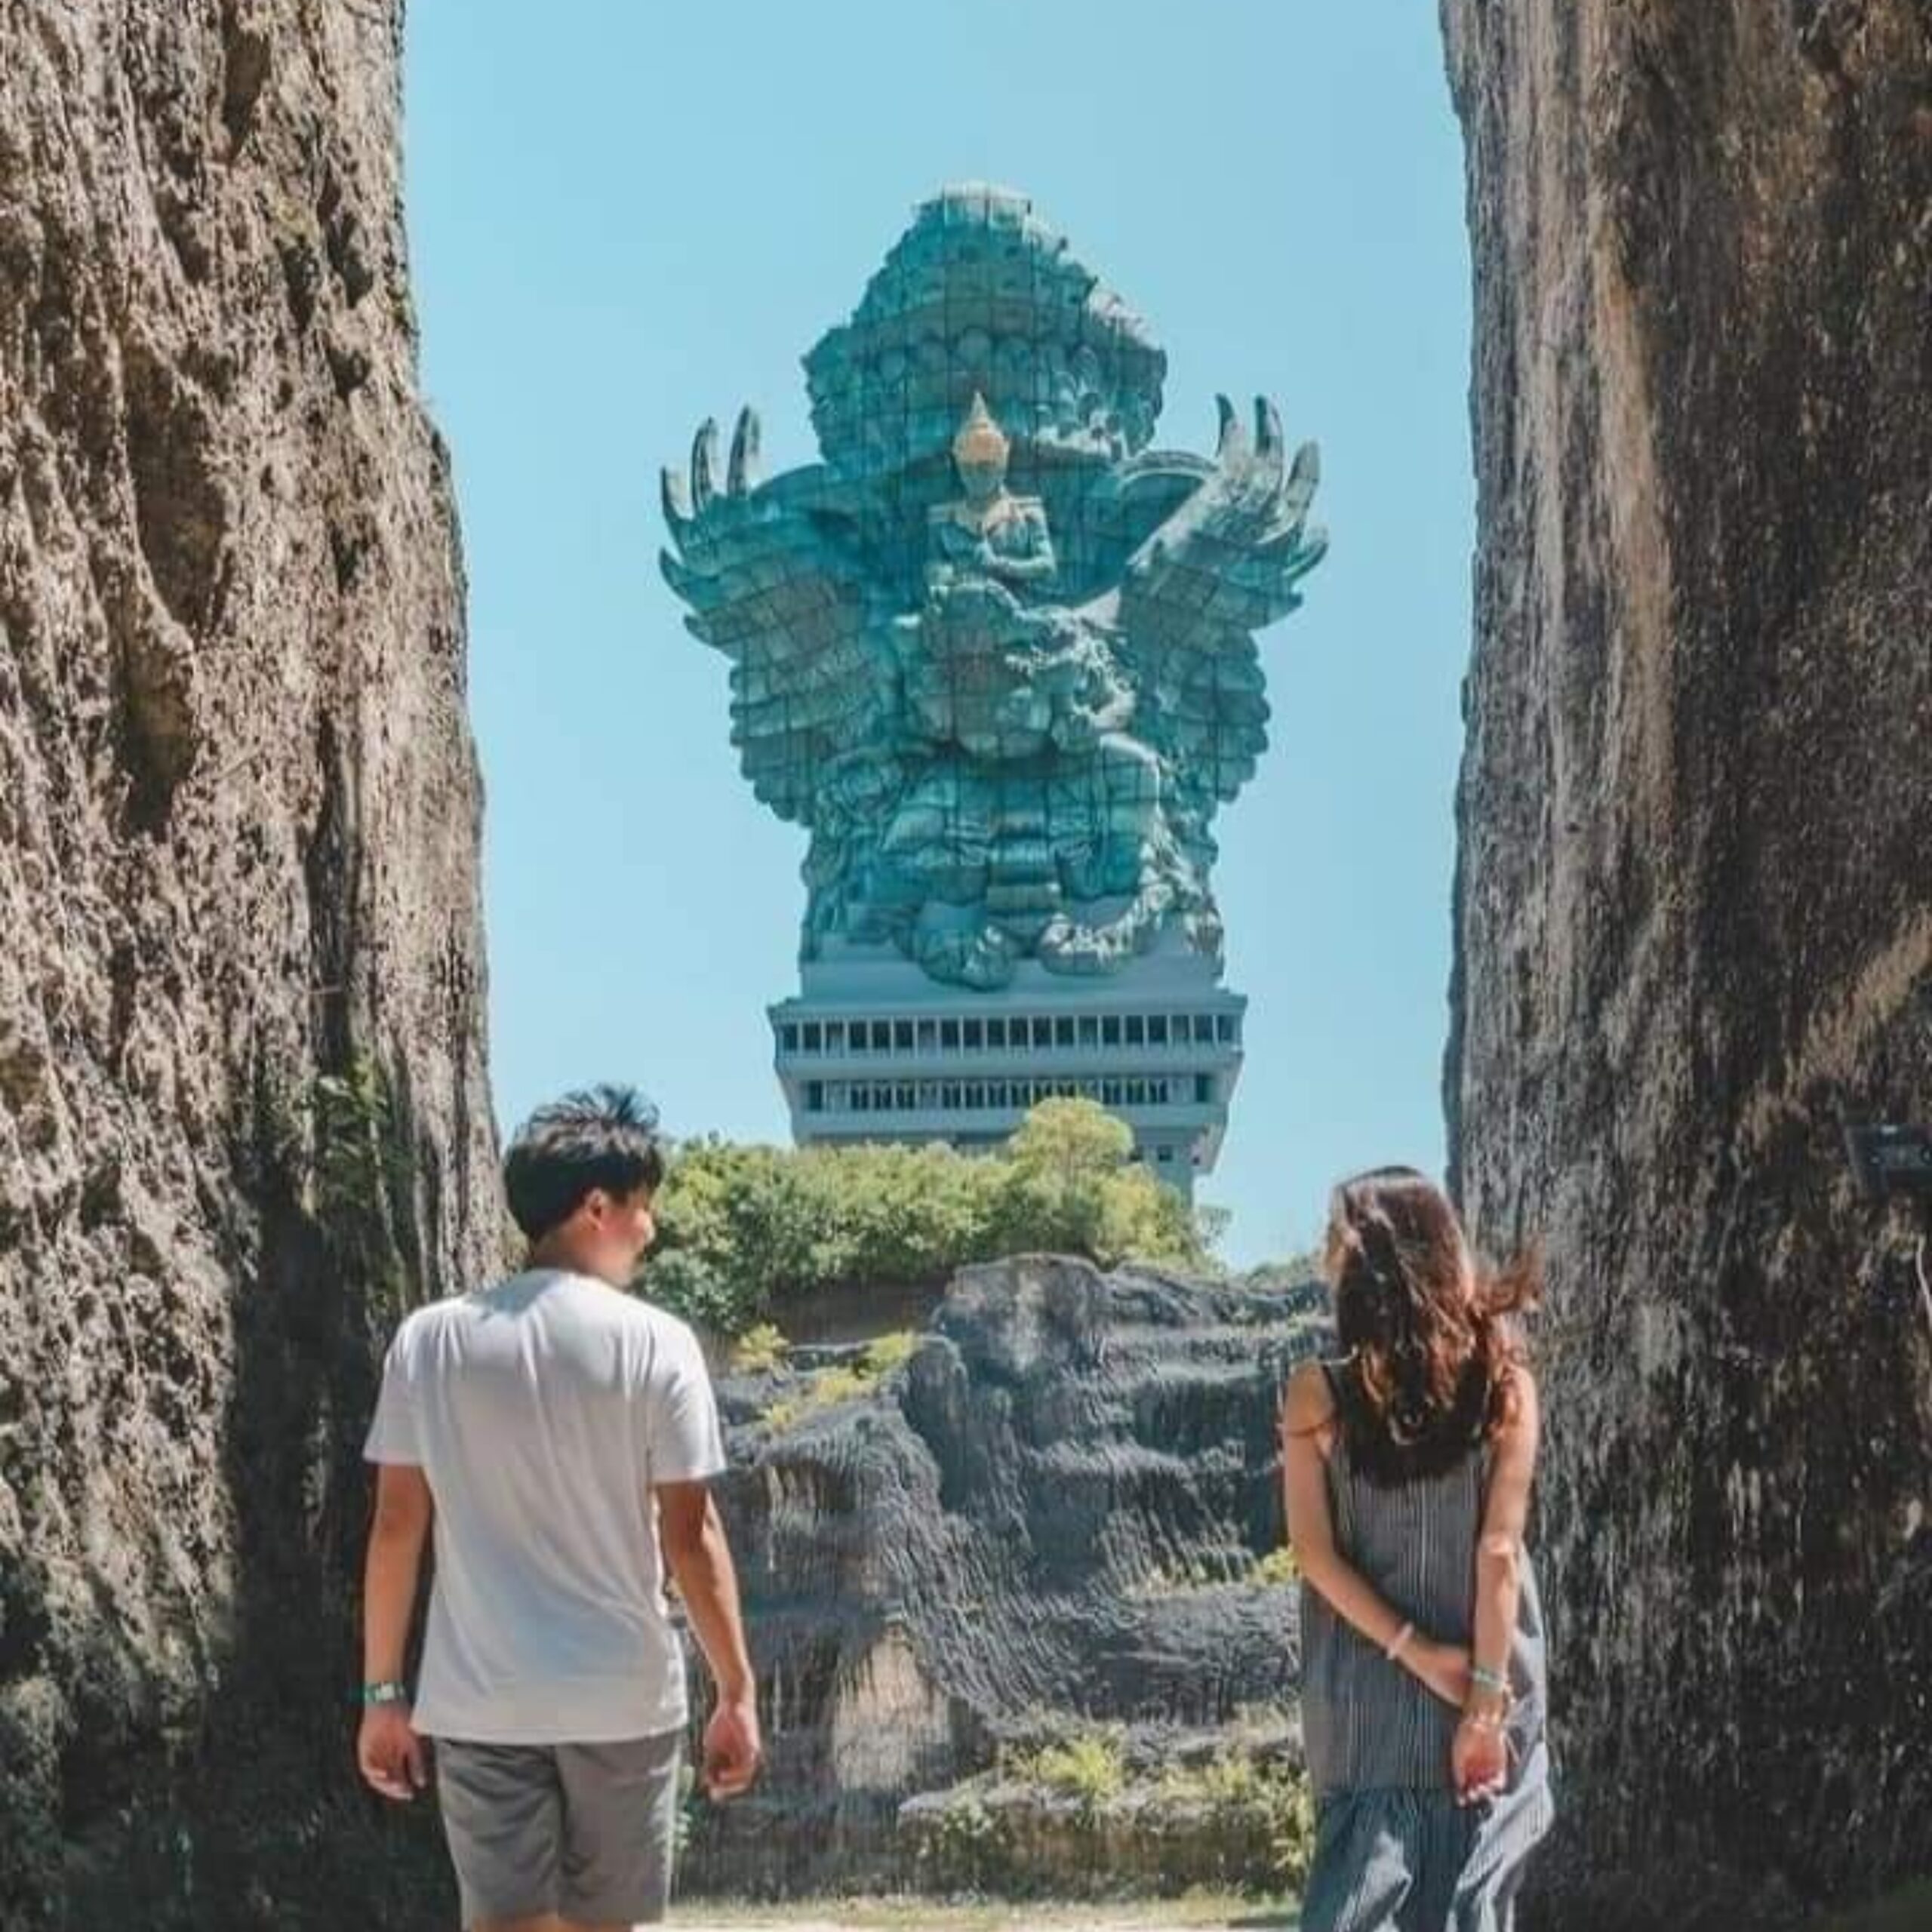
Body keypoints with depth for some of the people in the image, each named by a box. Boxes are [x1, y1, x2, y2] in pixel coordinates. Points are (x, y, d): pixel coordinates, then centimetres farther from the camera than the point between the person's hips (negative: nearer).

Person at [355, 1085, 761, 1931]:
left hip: (478, 1700, 1)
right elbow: (689, 1536, -7)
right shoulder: (655, 1344, -6)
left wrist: (383, 1691, 9)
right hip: (623, 1696, -1)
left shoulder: (430, 1339, 1)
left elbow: (396, 1529, 2)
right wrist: (737, 1691, 1)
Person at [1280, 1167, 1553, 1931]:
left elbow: (1315, 1551, -8)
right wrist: (1486, 1699, -8)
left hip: (1365, 1704, 0)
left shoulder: (1318, 1394, -5)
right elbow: (1499, 1549, -8)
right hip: (1481, 1692, 0)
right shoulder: (1502, 1380, -4)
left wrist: (1415, 1653, -5)